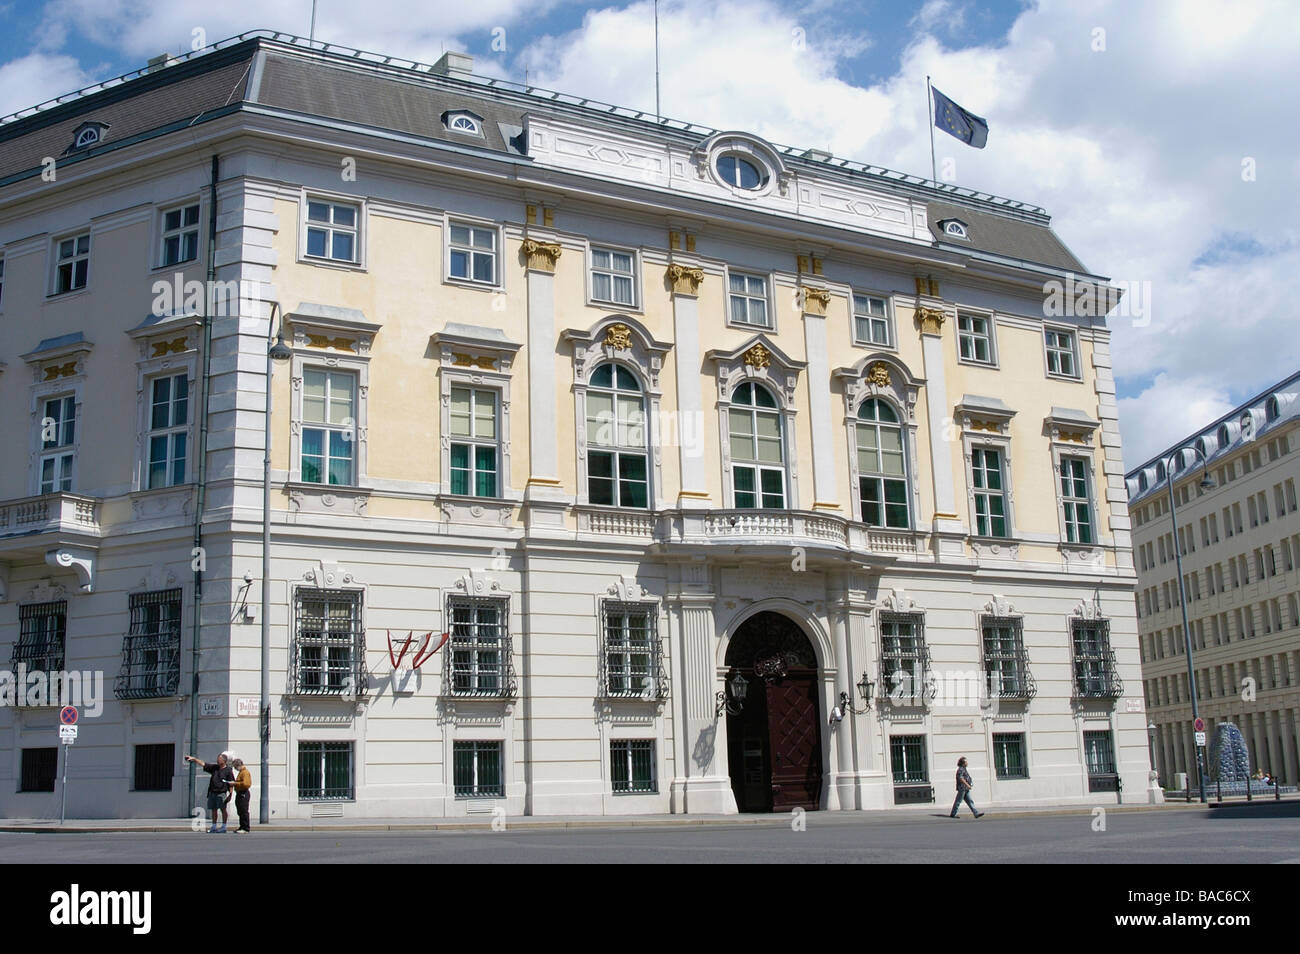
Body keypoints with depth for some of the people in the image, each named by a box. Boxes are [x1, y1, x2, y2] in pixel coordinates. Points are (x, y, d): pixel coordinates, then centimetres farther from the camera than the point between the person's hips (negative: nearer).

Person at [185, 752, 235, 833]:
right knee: (214, 810, 9)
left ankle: (224, 827, 3)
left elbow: (232, 782, 1)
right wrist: (194, 759, 5)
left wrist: (230, 783, -18)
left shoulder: (228, 770, -3)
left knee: (223, 809, -2)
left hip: (221, 793, -6)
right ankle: (214, 827, 16)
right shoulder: (214, 767, 12)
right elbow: (203, 764, 10)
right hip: (212, 792, 6)